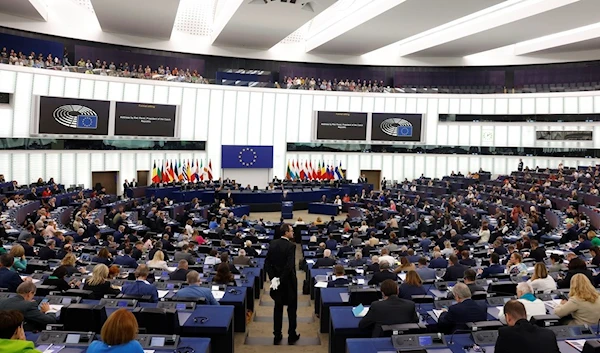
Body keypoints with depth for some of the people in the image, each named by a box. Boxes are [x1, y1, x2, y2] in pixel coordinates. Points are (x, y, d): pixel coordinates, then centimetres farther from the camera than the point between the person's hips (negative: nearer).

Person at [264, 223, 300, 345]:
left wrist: (273, 278, -6)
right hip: (289, 281, -5)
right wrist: (281, 279, -18)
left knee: (278, 308, 15)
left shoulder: (273, 244, -1)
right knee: (292, 308, 11)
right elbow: (289, 266, -27)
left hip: (277, 279, 5)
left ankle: (277, 336, 19)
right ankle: (292, 336, 19)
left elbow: (267, 263, -4)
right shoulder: (291, 246, -19)